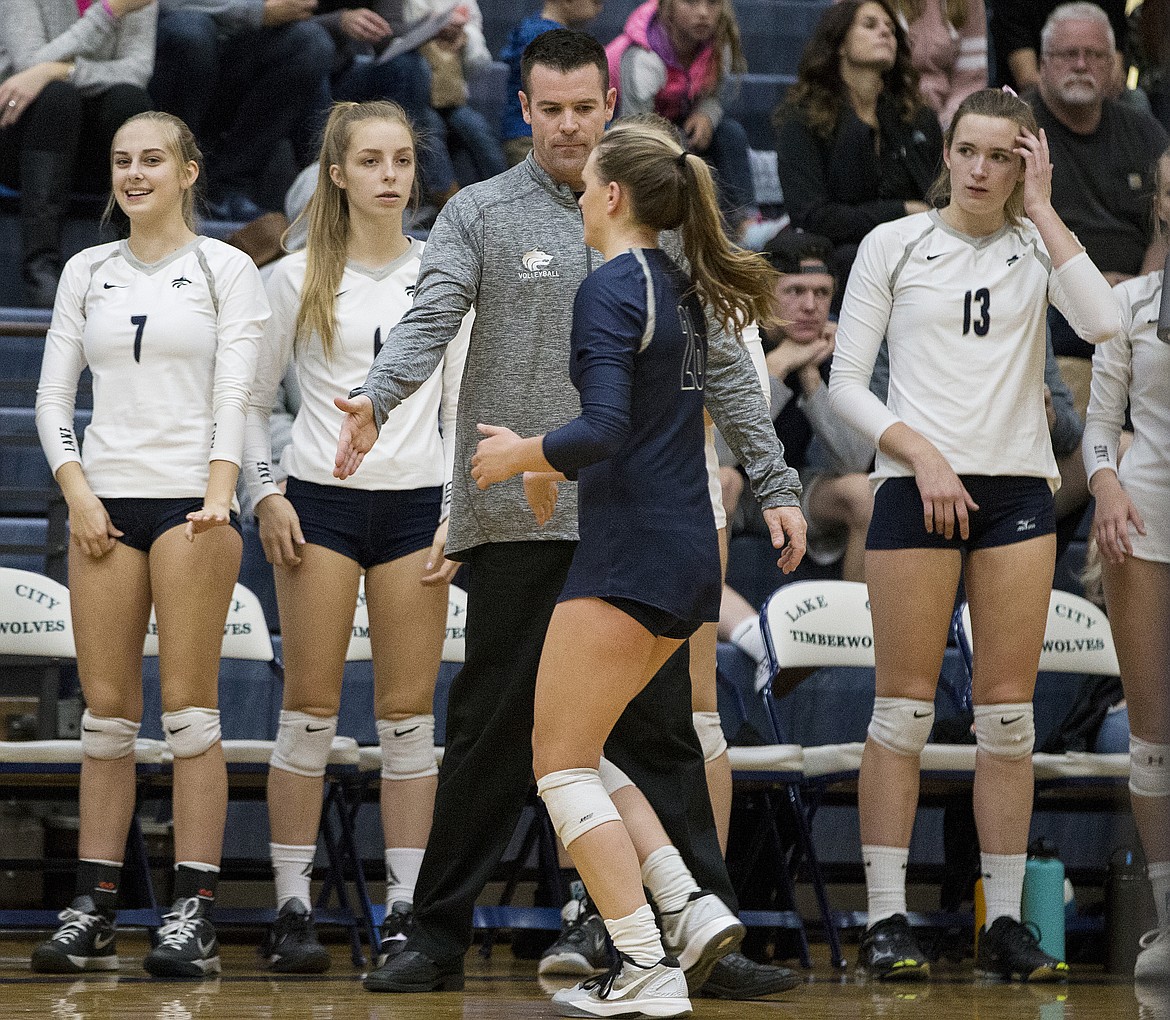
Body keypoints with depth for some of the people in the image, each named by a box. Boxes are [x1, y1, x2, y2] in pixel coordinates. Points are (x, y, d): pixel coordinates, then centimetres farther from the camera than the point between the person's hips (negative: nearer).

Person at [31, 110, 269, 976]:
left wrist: (219, 495, -18)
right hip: (104, 501, 3)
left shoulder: (226, 269, 3)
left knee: (188, 707, -6)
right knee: (106, 710, 2)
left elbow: (234, 394, -5)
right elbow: (53, 394, 12)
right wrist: (77, 492, -2)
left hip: (192, 498, -3)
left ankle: (194, 918, -6)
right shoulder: (87, 271, 14)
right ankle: (93, 913, 4)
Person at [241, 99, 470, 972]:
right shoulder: (299, 279, 3)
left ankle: (406, 906, 4)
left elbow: (462, 402, 9)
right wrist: (266, 493, -4)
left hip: (416, 505, 1)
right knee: (311, 708, -2)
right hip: (319, 501, -1)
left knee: (409, 712, 0)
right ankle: (293, 906, 2)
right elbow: (253, 397, 8)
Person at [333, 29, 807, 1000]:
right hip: (519, 518, -2)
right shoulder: (481, 216, 4)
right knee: (491, 737, 2)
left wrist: (777, 484, 10)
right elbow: (428, 322, -10)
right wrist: (372, 400, -30)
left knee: (661, 733, 2)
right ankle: (439, 938, 9)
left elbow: (722, 364, 14)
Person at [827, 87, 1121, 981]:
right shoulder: (893, 245, 4)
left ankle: (1005, 923, 6)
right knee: (905, 708, -4)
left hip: (1018, 489, 2)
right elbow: (846, 383, 2)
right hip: (917, 488, -2)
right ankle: (887, 920, -1)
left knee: (1009, 713, 2)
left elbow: (1103, 323, -12)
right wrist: (922, 456, -11)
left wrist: (1041, 207, -8)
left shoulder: (1037, 245, 8)